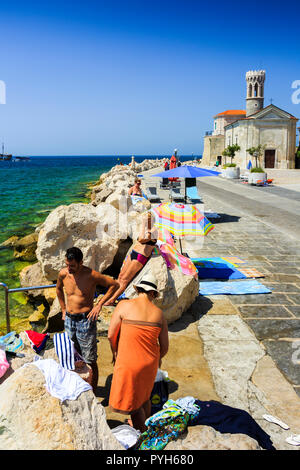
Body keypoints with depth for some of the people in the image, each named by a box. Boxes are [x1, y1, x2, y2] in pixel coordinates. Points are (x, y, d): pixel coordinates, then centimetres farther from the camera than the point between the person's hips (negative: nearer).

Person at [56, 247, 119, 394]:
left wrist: (99, 304, -13)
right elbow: (59, 289, 20)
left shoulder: (91, 275, -18)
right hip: (69, 319, 5)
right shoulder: (63, 274, -3)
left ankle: (92, 392, 17)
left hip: (85, 320, -5)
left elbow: (114, 284, -10)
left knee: (90, 361, 3)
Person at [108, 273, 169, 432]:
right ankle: (144, 425, 49)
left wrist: (115, 352, 10)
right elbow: (164, 347, 2)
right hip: (150, 363, 5)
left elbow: (111, 335, -8)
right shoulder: (159, 313, -2)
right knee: (144, 396, 28)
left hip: (129, 363, -5)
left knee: (132, 401, 13)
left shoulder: (124, 305, -12)